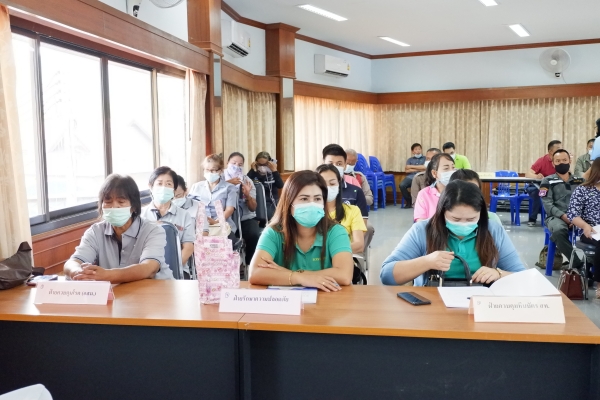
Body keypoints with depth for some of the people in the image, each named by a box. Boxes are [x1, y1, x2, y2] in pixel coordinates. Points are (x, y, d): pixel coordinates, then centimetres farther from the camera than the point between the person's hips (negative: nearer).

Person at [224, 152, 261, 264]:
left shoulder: (247, 181, 9)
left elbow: (253, 208, 3)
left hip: (246, 218, 2)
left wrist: (247, 195, -14)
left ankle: (250, 264, -8)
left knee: (254, 235, -28)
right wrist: (227, 184, -24)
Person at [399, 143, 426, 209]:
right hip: (410, 177, 3)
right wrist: (419, 169, 0)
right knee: (402, 185, -28)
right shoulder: (409, 160, 20)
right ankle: (409, 201, -8)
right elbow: (406, 170, 5)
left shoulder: (425, 159, 15)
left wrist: (412, 166, -2)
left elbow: (425, 167, -5)